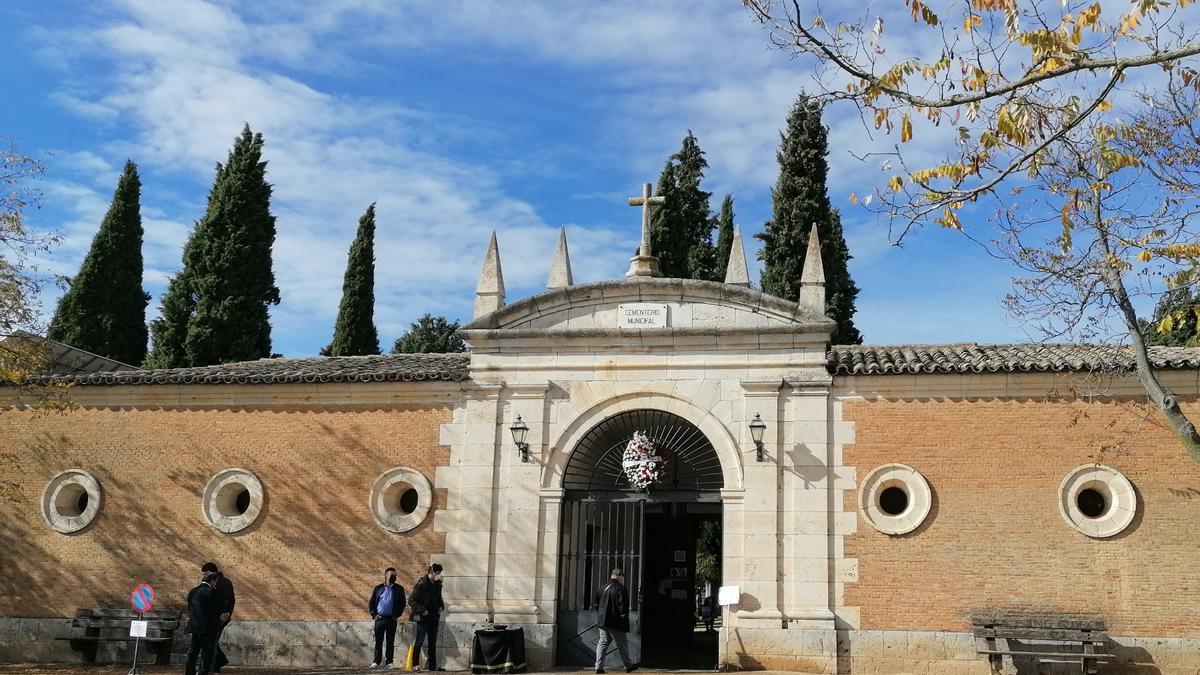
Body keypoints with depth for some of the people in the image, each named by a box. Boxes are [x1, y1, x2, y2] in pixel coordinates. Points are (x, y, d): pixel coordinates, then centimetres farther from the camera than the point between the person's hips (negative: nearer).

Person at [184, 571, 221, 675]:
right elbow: (215, 608, -9)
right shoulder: (210, 591, -13)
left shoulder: (193, 591, 10)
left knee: (192, 652, 15)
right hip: (208, 627, -7)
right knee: (206, 654, -2)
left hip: (194, 626, 7)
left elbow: (189, 609, 14)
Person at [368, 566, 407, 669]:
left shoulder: (399, 589, 5)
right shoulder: (378, 588, 9)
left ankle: (389, 662, 7)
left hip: (391, 619, -1)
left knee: (390, 642, 2)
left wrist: (396, 615, -6)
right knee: (378, 641, 4)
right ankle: (377, 661, 10)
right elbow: (371, 603, 10)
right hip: (379, 618, 1)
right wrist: (373, 614, -1)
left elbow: (402, 603, 4)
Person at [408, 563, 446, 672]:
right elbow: (412, 601, -13)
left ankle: (432, 665, 17)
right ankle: (415, 665, 0)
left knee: (433, 642, 11)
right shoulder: (421, 584, -12)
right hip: (423, 618, -7)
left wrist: (441, 606, 6)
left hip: (434, 617, 7)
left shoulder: (437, 584, 9)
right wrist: (422, 610, -18)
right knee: (419, 642, -4)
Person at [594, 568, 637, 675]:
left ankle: (599, 666, 1)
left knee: (603, 642, 8)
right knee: (622, 644, 5)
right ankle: (628, 665, 14)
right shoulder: (621, 589, -11)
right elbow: (623, 606, -15)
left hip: (602, 621, 6)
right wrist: (624, 617, -6)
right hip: (615, 623, -6)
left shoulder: (603, 588, 11)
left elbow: (597, 604, 17)